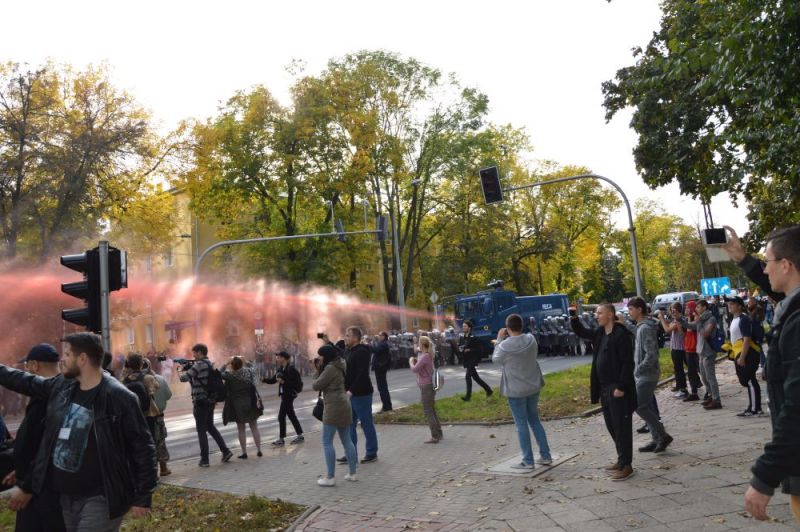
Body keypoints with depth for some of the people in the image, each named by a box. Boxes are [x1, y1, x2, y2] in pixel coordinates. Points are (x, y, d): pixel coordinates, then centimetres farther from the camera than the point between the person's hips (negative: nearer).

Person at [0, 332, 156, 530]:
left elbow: (143, 447, -16)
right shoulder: (62, 385, 3)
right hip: (65, 496, 8)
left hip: (100, 499, -8)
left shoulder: (119, 397, -18)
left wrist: (142, 497, -14)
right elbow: (28, 382, 24)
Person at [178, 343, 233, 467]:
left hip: (201, 402, -8)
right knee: (210, 427, 19)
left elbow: (183, 378, -16)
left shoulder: (199, 365, -16)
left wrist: (181, 370, 3)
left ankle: (204, 459, 6)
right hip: (211, 400, 8)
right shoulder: (209, 363, 11)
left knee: (201, 430, 1)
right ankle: (225, 451, 14)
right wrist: (187, 368, 10)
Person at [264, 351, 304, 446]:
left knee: (281, 416, -4)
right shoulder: (281, 369, 10)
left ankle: (281, 439, 5)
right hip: (284, 395, 8)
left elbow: (296, 383, -20)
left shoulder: (291, 369, -16)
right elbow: (273, 380, 13)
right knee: (291, 415, 13)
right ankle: (300, 436, 22)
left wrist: (284, 382, -22)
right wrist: (263, 379, 0)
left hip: (289, 395, -8)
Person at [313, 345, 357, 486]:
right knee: (347, 440, 13)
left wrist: (318, 372, 4)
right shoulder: (339, 366, 13)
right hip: (344, 406, 10)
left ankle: (330, 477, -2)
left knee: (327, 442, -3)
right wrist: (319, 369, 6)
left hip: (334, 408, -10)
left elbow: (316, 385, -14)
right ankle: (352, 473, 18)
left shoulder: (330, 368, -16)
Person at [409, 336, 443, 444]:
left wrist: (411, 361, -6)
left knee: (428, 412, -4)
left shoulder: (424, 356, -19)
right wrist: (416, 361, 2)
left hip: (426, 387, -10)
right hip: (429, 385, 10)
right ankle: (438, 433, 25)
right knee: (432, 411, 18)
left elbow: (414, 369, -23)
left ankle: (435, 436, -2)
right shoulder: (428, 355, 12)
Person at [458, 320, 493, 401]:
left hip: (472, 360, -7)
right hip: (465, 360, 7)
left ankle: (468, 396, -4)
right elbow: (459, 346, 18)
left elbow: (478, 349, -13)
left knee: (468, 376, -12)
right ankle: (488, 389, 28)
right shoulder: (462, 337, 6)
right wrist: (460, 349, -4)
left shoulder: (473, 338, -13)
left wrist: (469, 350, -21)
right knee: (475, 377, 13)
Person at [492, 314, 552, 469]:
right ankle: (546, 456, 21)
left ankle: (528, 461, 8)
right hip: (533, 386, 5)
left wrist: (499, 339, 5)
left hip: (516, 390, -5)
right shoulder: (531, 339, -6)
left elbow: (495, 359, -2)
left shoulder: (505, 345, -20)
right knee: (535, 421, 18)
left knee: (521, 424, 4)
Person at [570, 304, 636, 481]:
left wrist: (621, 386, -21)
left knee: (622, 427, -1)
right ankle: (621, 459, 29)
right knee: (612, 426, 16)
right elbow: (582, 332, 26)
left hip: (618, 389, -9)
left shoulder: (621, 334, -16)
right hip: (605, 388, 9)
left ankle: (626, 465, 8)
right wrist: (574, 318, 8)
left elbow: (628, 363, -18)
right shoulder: (600, 333, 10)